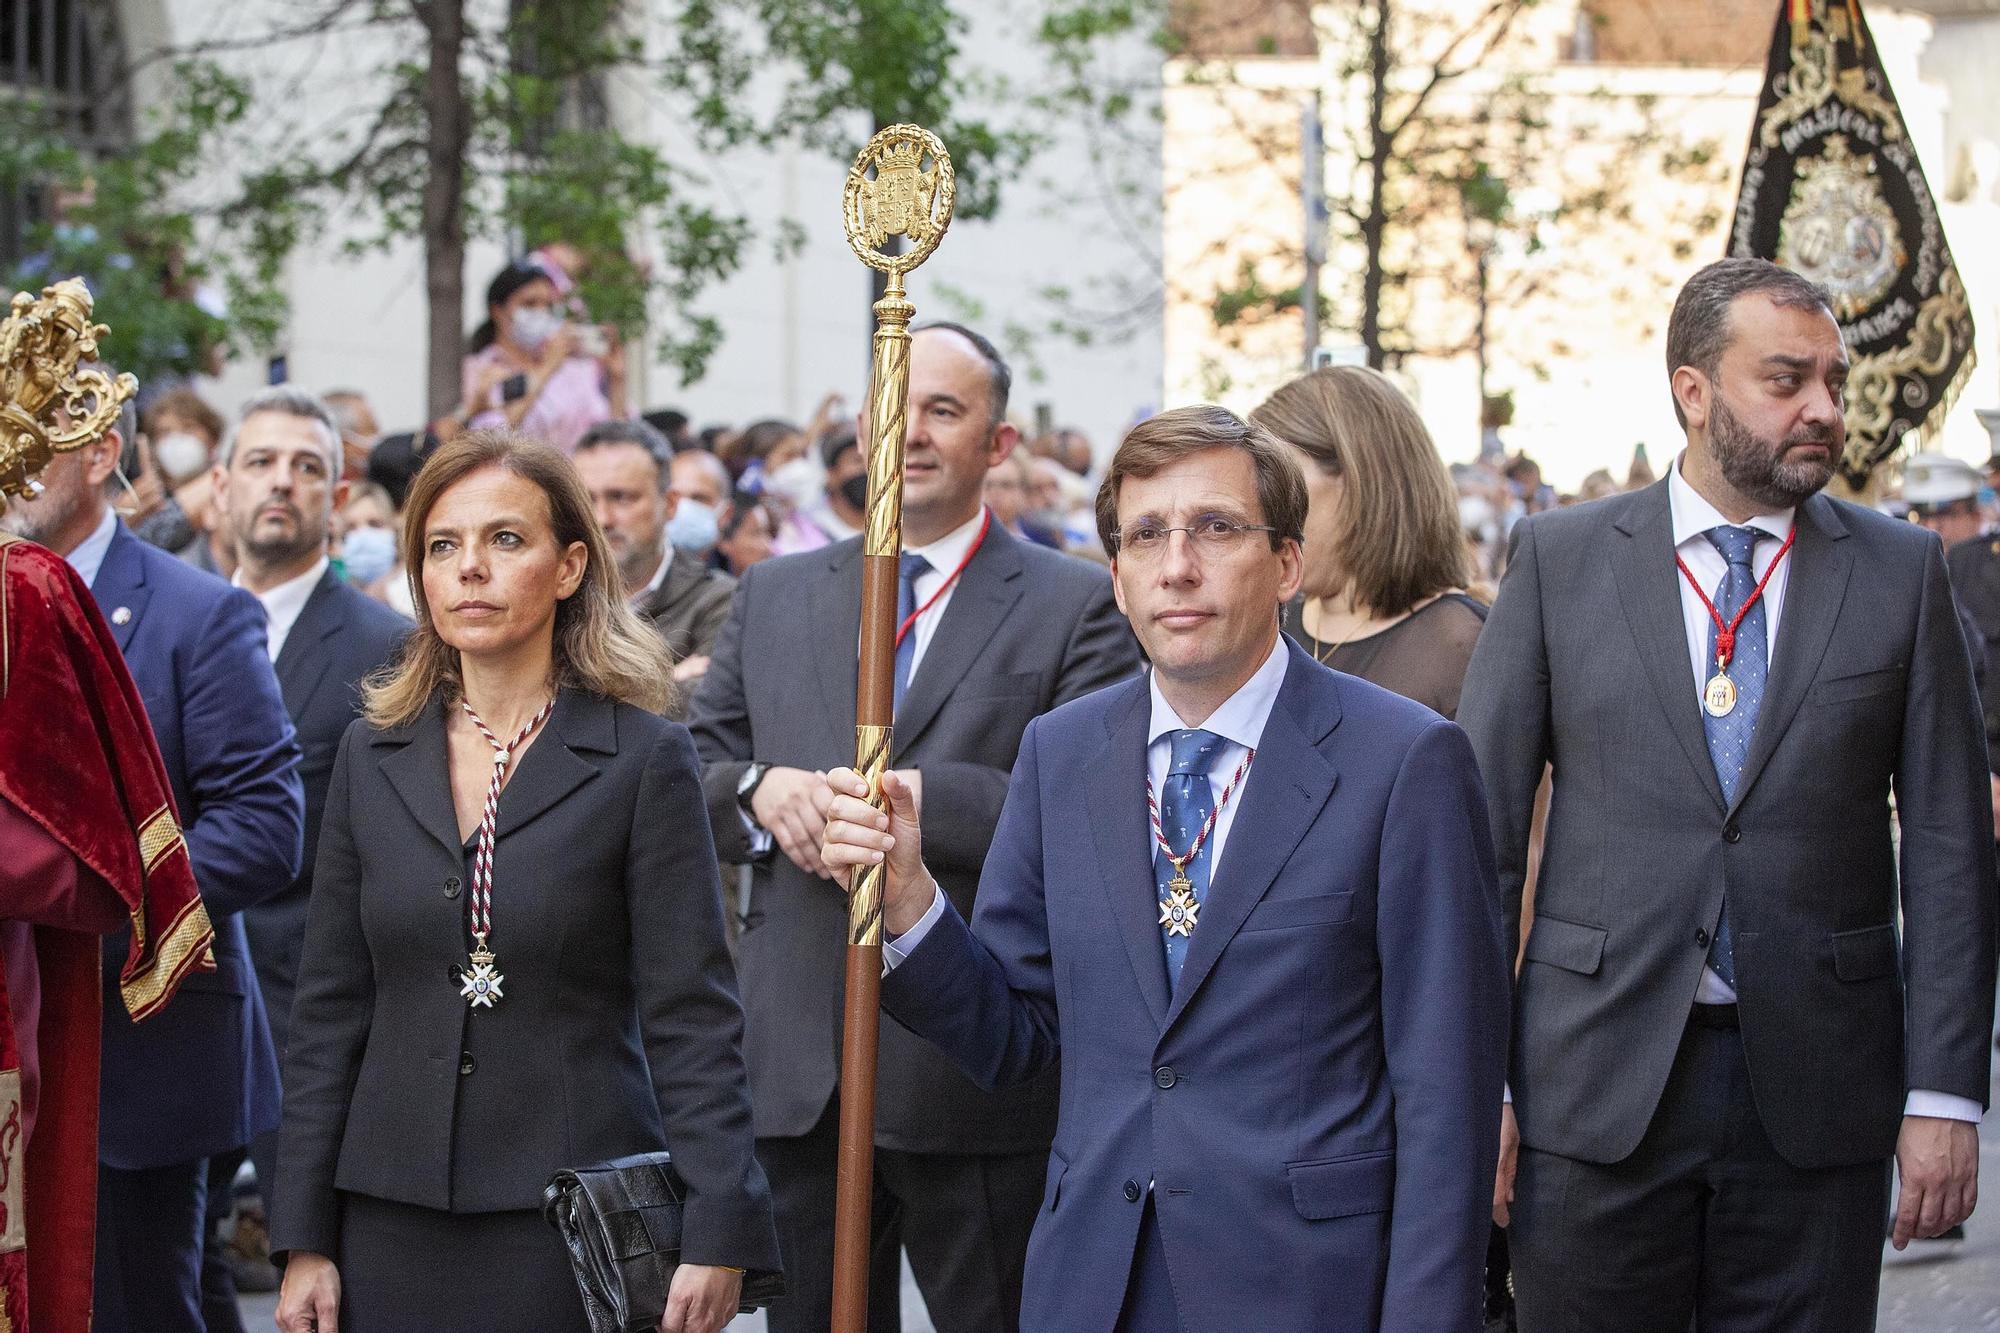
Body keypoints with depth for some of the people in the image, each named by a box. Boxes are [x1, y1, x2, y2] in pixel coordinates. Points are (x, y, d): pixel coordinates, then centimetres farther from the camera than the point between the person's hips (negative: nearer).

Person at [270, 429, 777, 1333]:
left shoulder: (644, 761, -3)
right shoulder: (371, 758, 9)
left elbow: (691, 1019, -6)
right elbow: (330, 1012, 10)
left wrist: (718, 1234, -15)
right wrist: (305, 1238, 5)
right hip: (394, 1216, 3)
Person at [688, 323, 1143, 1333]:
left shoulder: (1077, 606, 0)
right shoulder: (772, 597, 15)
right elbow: (689, 778, 14)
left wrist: (917, 795, -20)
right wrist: (759, 790, -8)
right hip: (796, 1071, 4)